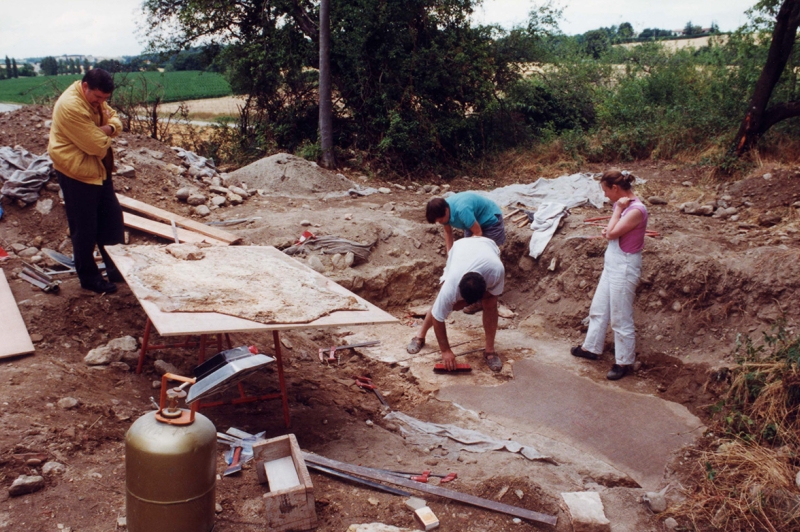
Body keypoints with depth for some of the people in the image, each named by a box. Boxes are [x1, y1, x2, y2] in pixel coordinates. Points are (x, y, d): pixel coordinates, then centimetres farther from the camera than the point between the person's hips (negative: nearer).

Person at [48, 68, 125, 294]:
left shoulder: (94, 98, 3)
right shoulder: (71, 106, -27)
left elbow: (113, 118, 10)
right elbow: (97, 145, -28)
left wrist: (109, 127, -14)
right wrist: (105, 135, -5)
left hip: (99, 170, 9)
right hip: (77, 173, -9)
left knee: (112, 219, 14)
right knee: (84, 229, 2)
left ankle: (116, 268, 26)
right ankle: (88, 277, 15)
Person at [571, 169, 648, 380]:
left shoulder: (636, 210, -23)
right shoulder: (624, 205, 5)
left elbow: (611, 234, -26)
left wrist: (618, 209, -18)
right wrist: (609, 230, -3)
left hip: (624, 267, -9)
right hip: (612, 264, 9)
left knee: (620, 317, 3)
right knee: (598, 308, 20)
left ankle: (624, 361, 18)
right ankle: (591, 347, 36)